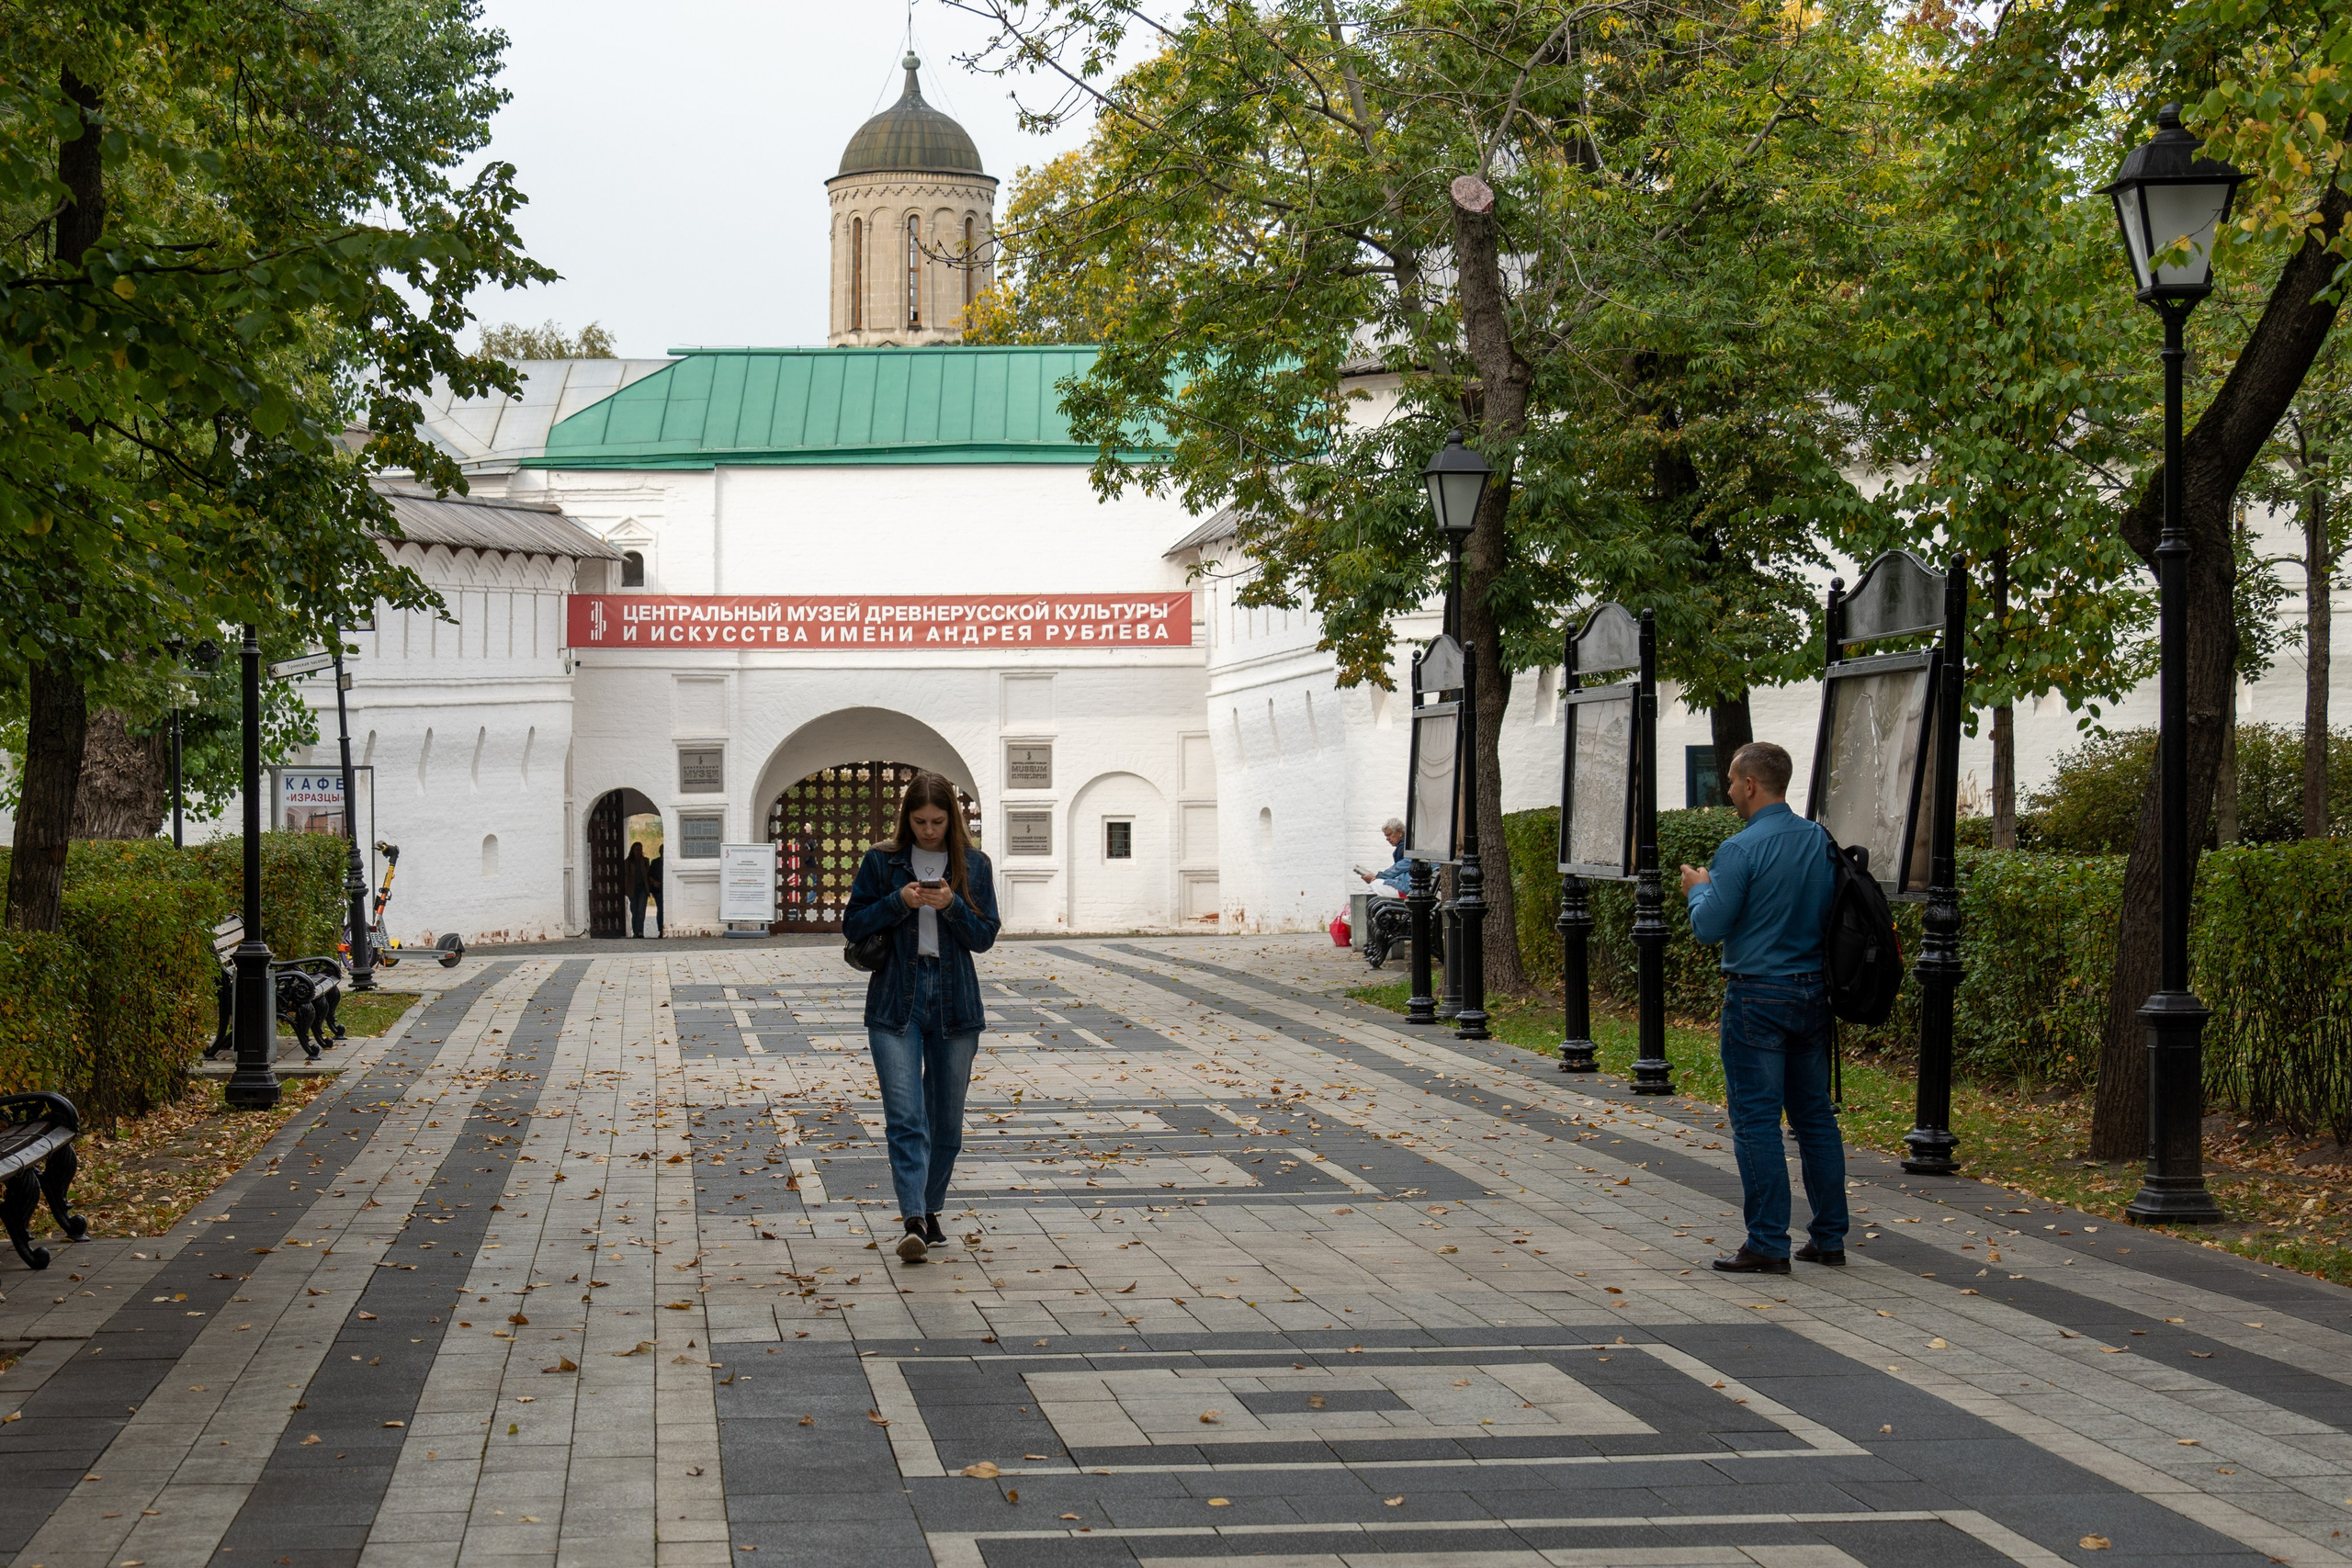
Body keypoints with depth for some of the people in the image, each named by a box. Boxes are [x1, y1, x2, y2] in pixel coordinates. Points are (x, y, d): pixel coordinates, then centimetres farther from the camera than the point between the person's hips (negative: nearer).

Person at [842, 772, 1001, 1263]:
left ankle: (931, 1212, 24)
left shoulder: (974, 865, 4)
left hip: (955, 1002, 2)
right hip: (895, 1002, -2)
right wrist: (898, 901, -13)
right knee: (905, 1117, -13)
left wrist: (952, 905, -15)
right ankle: (913, 1223, -20)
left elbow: (985, 936, 2)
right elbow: (854, 925, 2)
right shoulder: (881, 861, 2)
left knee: (946, 1120, 9)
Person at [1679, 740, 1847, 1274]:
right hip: (1814, 991, 7)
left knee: (1757, 1119, -2)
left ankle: (1768, 1244, -2)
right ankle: (1829, 1237, 16)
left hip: (1758, 997, -7)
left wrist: (1699, 887, 7)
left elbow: (1708, 927, -14)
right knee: (1815, 1114, 12)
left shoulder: (1742, 849, -15)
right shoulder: (1821, 840, 6)